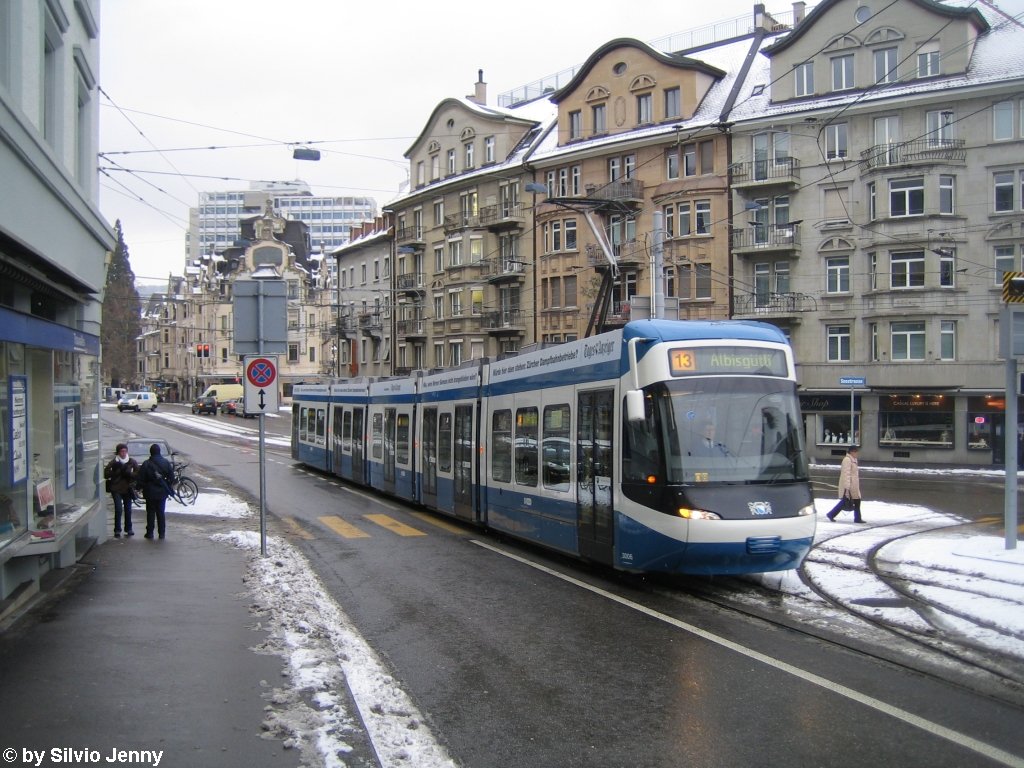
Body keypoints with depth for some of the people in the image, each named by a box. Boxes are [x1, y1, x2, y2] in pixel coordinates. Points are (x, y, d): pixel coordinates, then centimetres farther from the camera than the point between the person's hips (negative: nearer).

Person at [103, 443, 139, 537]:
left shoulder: (132, 462, 3)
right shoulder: (114, 462, -2)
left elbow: (138, 473, 0)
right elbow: (106, 474, -5)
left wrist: (129, 474, -15)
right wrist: (115, 471, -18)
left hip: (128, 489, 2)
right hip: (116, 489, -2)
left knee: (128, 509, 8)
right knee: (118, 509, -10)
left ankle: (128, 529, 20)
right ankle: (117, 530, -2)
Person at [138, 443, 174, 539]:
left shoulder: (146, 464, -10)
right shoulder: (166, 463, -3)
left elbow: (140, 479, -9)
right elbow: (171, 476, 0)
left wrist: (144, 487, 8)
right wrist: (167, 487, 13)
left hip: (150, 492, -2)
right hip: (162, 492, 2)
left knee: (150, 513, 7)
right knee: (161, 513, 9)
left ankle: (150, 533, 9)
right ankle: (162, 533, 10)